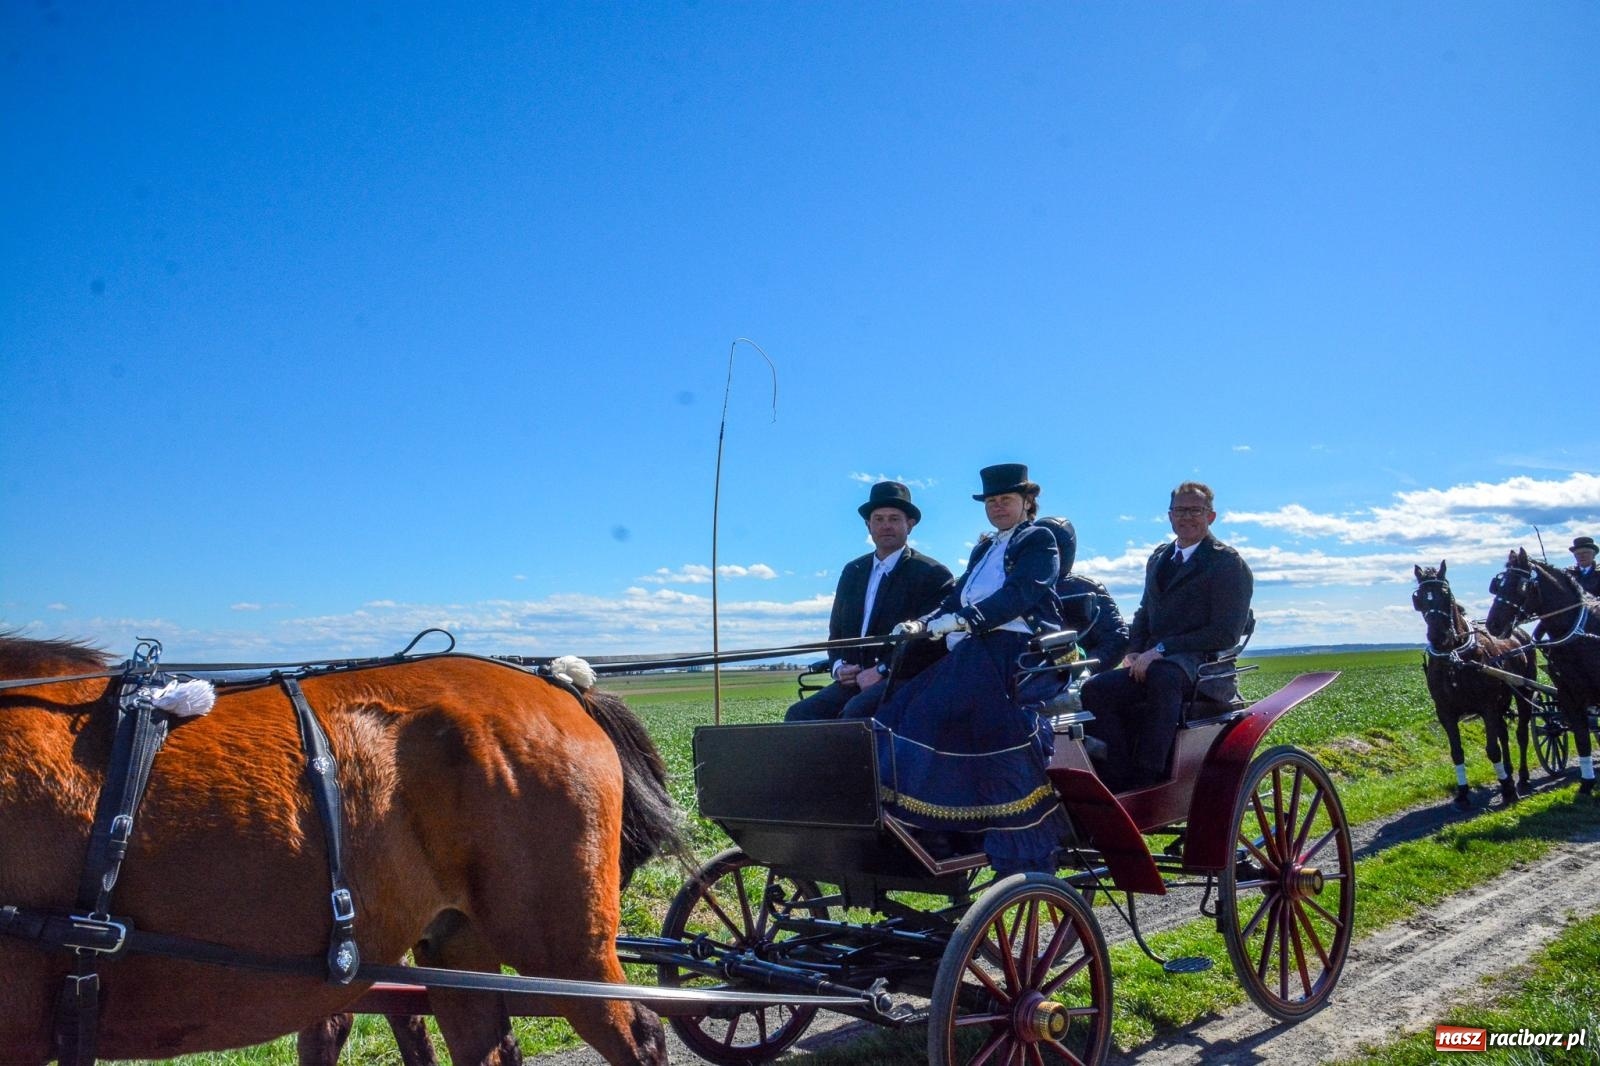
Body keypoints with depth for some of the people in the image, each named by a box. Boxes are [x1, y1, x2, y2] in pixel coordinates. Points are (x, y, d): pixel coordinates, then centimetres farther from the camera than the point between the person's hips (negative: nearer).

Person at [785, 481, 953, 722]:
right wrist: (838, 666, 4)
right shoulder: (852, 571, 20)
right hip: (854, 681, 6)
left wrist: (883, 671, -15)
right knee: (800, 714, -20)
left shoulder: (933, 575, 1)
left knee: (857, 710, -35)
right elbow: (836, 632, 26)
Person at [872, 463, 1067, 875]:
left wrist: (964, 620, -23)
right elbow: (956, 598, 17)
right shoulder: (984, 549, 28)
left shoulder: (1038, 540, 6)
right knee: (908, 711, -11)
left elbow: (1019, 595, -11)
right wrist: (922, 624, -3)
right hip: (972, 653, 8)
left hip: (1016, 652, -7)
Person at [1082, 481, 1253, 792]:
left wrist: (1161, 649, -16)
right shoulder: (1158, 558, 22)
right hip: (1151, 664, 7)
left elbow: (1226, 634, -10)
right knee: (1094, 689, -19)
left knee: (1163, 675, -40)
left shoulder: (1229, 564, -1)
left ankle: (1148, 776, -35)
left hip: (1200, 665, -6)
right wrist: (1134, 652, 3)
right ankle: (1119, 779, -19)